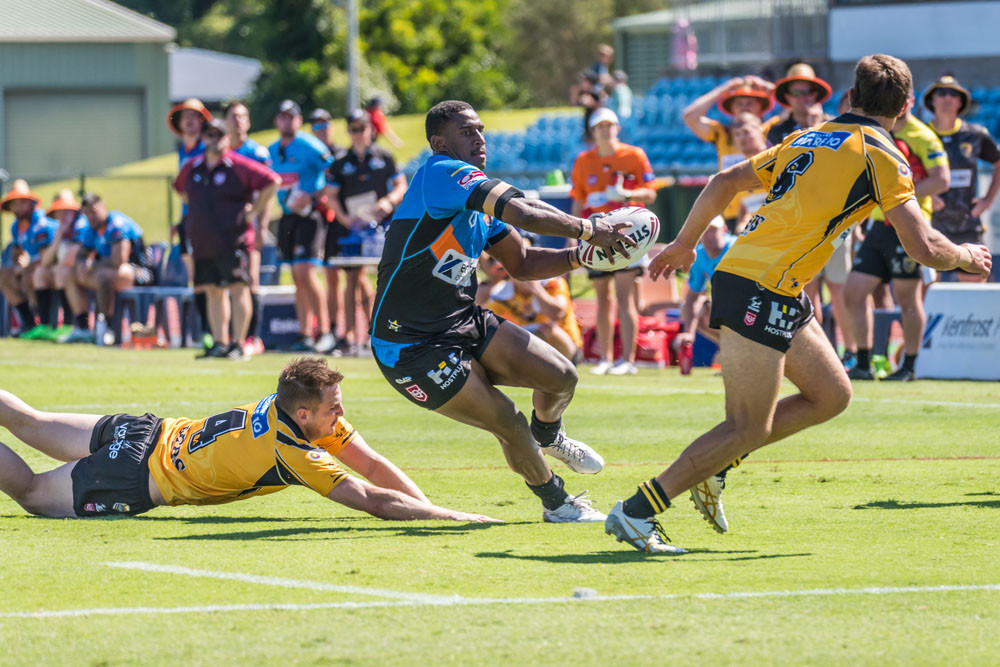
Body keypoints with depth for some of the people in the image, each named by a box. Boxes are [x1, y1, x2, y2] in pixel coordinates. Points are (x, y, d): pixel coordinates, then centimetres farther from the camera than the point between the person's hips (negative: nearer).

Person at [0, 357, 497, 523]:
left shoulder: (299, 404, -11)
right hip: (138, 476, -7)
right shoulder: (291, 452, -32)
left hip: (149, 434, 7)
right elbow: (374, 500, -34)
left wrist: (428, 506, -18)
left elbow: (373, 465, -6)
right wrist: (458, 519, -34)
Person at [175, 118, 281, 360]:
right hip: (202, 240, 7)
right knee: (213, 292, 9)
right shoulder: (192, 167, 12)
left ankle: (238, 344, -6)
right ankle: (219, 343, 14)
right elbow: (181, 188, 32)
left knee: (238, 290, -7)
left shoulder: (238, 165, -7)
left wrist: (254, 211, -9)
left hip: (232, 239, -7)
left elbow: (272, 181, -11)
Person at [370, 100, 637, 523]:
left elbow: (522, 265, 17)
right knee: (510, 426, -13)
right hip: (411, 349, -9)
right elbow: (523, 213, -31)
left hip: (466, 325, 9)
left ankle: (547, 436, 36)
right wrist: (588, 229, -21)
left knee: (561, 377, 2)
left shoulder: (480, 203, 11)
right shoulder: (442, 173, -20)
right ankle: (556, 503, 14)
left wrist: (580, 256, 0)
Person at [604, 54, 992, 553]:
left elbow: (724, 183, 19)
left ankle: (712, 466, 16)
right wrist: (968, 256, 11)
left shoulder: (807, 139, 18)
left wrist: (684, 243, 29)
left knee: (832, 394, 15)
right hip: (762, 291, -9)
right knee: (749, 429, -6)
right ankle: (635, 512, -7)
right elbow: (923, 248, -9)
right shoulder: (880, 156, -4)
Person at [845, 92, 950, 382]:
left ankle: (909, 366, 7)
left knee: (908, 298, -2)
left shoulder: (922, 137, -6)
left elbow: (942, 180, -14)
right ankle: (863, 364, 8)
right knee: (855, 291, 2)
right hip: (880, 225, 7)